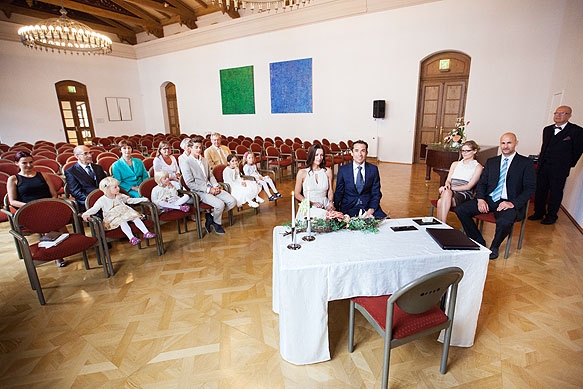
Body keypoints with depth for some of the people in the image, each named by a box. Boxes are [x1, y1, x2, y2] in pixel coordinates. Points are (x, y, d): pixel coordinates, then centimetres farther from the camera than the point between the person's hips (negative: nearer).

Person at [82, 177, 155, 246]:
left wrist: (143, 199, 14)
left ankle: (146, 233, -24)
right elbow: (94, 209, -9)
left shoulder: (120, 196, 12)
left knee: (136, 218, -20)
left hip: (126, 215, 5)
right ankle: (131, 238, -45)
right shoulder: (102, 200, -3)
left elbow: (130, 200, 19)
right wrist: (86, 214, -29)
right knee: (122, 222, -36)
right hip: (112, 219, -5)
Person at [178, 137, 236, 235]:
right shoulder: (186, 162, -9)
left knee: (232, 201, -8)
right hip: (199, 192, -7)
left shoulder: (204, 160, 15)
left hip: (211, 188, 7)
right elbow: (190, 184, -14)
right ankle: (216, 223, 3)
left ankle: (211, 215, 9)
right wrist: (208, 189, -17)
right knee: (220, 204, -28)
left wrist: (216, 186, -1)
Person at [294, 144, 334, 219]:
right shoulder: (302, 173, 2)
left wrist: (331, 202, -7)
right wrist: (312, 203, -9)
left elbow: (330, 191, 14)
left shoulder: (328, 171, 9)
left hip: (325, 207, 3)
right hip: (308, 208, -2)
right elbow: (297, 194, 4)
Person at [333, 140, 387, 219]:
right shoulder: (343, 170, 2)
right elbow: (338, 193, 4)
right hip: (348, 207, -2)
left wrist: (371, 210, -11)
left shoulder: (373, 169, 5)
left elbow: (376, 193, 5)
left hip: (368, 206, 2)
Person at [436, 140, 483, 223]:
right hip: (450, 191, 3)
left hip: (464, 194, -3)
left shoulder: (478, 167, 9)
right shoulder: (455, 164, 25)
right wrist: (447, 185, -10)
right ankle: (442, 225, -41)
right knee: (447, 192, -38)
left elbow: (469, 186, -2)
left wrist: (451, 188, -13)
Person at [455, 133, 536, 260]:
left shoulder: (526, 163, 4)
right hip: (489, 199, 5)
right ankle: (479, 242, 1)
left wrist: (513, 203, -18)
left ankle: (494, 246, -3)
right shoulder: (491, 162, 16)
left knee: (504, 222, -36)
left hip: (510, 203, -4)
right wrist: (480, 199, -7)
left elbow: (530, 188, -3)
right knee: (460, 210, -17)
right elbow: (481, 183, 13)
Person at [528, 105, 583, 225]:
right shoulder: (547, 129, 11)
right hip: (543, 166, 5)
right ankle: (539, 213, 23)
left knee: (555, 193, 6)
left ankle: (551, 216, 18)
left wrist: (568, 165, 2)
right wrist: (541, 160, 10)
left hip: (559, 169, -5)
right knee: (540, 190, 10)